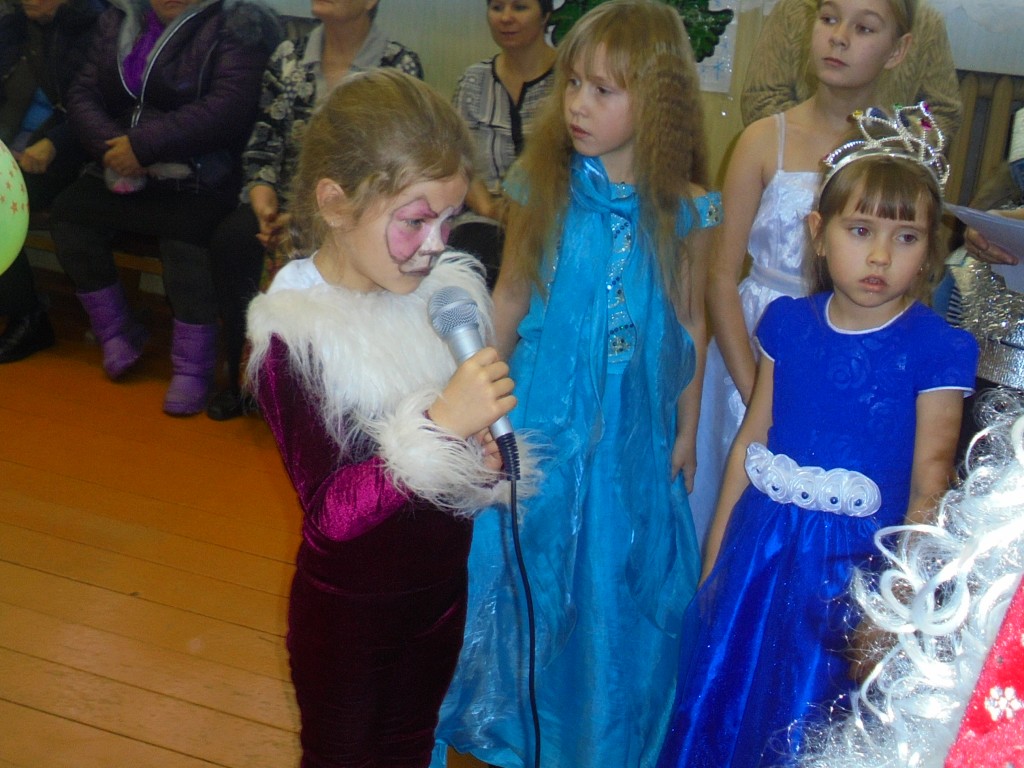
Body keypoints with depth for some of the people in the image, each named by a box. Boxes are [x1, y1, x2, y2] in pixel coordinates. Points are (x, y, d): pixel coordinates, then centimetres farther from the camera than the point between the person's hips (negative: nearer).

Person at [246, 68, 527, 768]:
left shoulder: (449, 289, -10)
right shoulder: (293, 336, -25)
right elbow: (331, 513, -30)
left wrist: (487, 459, -17)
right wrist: (441, 424, -39)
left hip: (442, 589, 5)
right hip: (349, 609, -4)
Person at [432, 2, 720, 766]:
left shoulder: (683, 211, -7)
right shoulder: (545, 190, -7)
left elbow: (691, 323, 2)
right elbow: (511, 295, 1)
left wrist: (686, 432, 5)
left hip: (634, 434, 0)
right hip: (542, 423, 0)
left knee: (618, 589, 13)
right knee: (530, 577, 13)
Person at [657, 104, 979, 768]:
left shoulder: (938, 350, -11)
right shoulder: (789, 323, -1)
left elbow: (929, 486, -8)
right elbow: (751, 439, 6)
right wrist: (715, 554, 9)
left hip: (858, 562, -3)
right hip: (762, 546, 4)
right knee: (723, 699, 17)